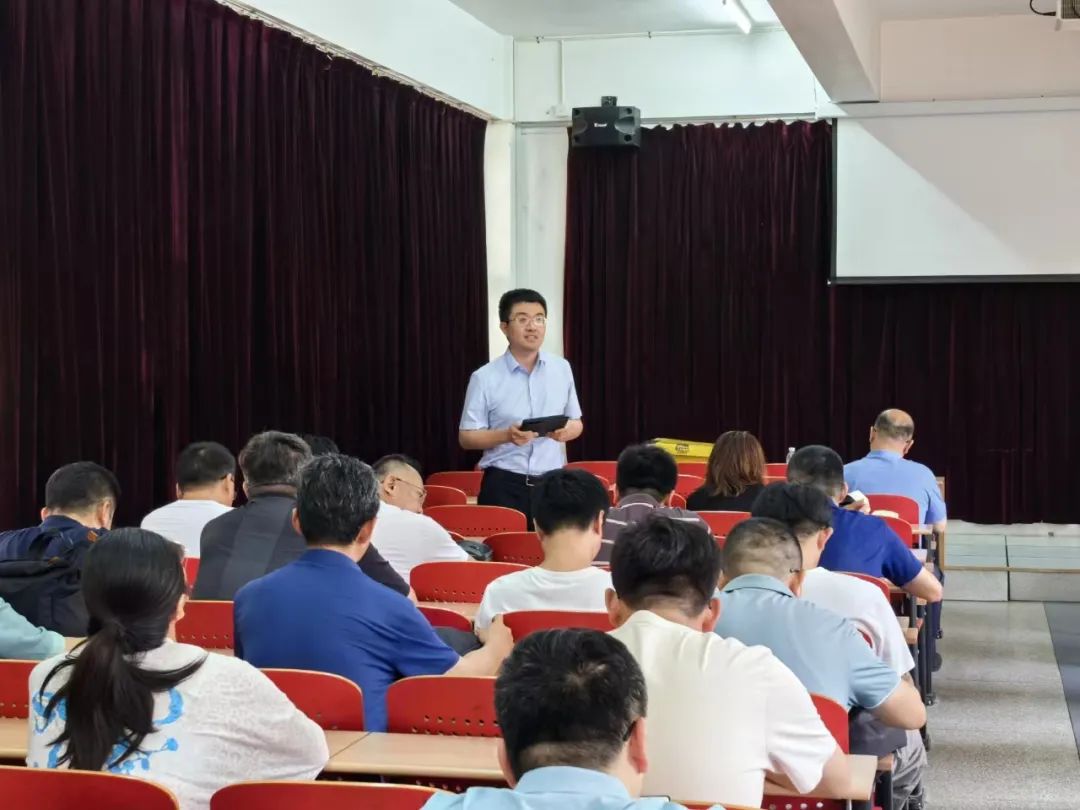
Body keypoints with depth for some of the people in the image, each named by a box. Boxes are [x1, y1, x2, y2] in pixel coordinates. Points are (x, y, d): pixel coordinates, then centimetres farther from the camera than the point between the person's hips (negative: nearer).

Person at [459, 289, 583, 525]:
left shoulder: (561, 369, 8)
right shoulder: (485, 378, -4)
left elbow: (576, 422, 15)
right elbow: (466, 437, -2)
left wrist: (567, 430, -9)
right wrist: (506, 435, -19)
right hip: (504, 485, -3)